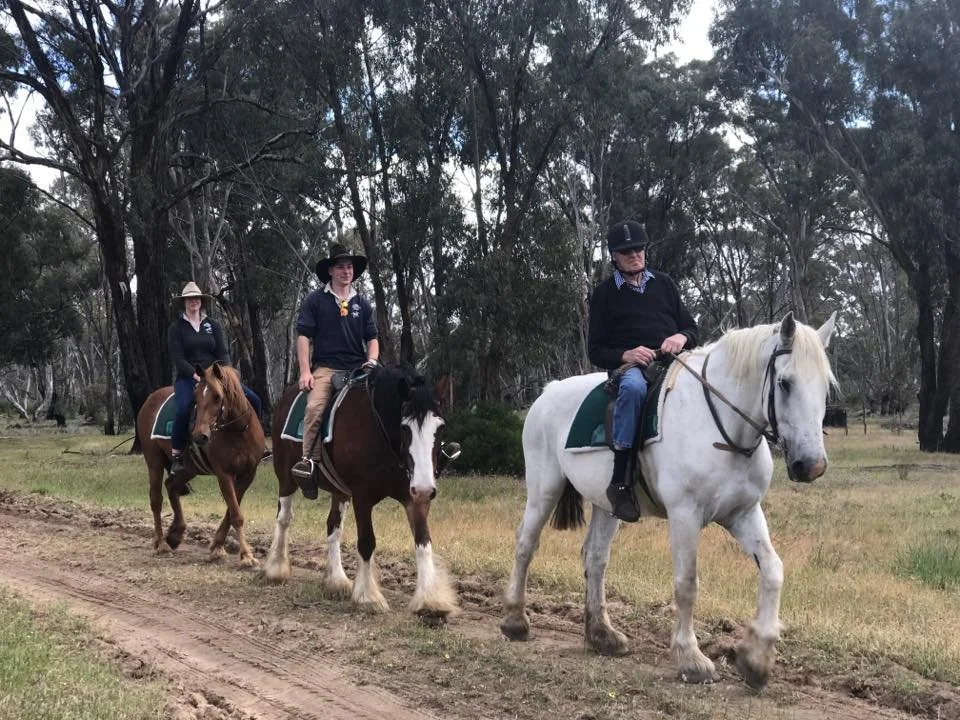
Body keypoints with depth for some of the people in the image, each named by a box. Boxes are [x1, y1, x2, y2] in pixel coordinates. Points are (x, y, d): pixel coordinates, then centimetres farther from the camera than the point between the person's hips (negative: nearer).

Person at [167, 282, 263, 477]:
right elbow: (178, 358, -6)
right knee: (183, 408, -35)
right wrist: (197, 376, -20)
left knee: (253, 400, -11)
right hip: (187, 378, -4)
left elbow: (223, 353, 6)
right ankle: (176, 457, -23)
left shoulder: (213, 325, 13)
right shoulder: (176, 327, 3)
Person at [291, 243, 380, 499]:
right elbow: (303, 336, 2)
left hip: (357, 369, 3)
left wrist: (372, 360, -3)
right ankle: (309, 461, -29)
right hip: (326, 368, -3)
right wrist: (305, 371, -7)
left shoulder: (362, 304, 17)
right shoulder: (315, 300, 6)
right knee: (315, 407, -29)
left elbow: (372, 337, 18)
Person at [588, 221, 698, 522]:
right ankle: (620, 482, -39)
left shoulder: (664, 283, 18)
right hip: (629, 366, -4)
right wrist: (624, 355, -14)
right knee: (633, 387, -41)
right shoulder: (605, 293, 9)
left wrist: (682, 337, -7)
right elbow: (595, 350, 7)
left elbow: (691, 326, 18)